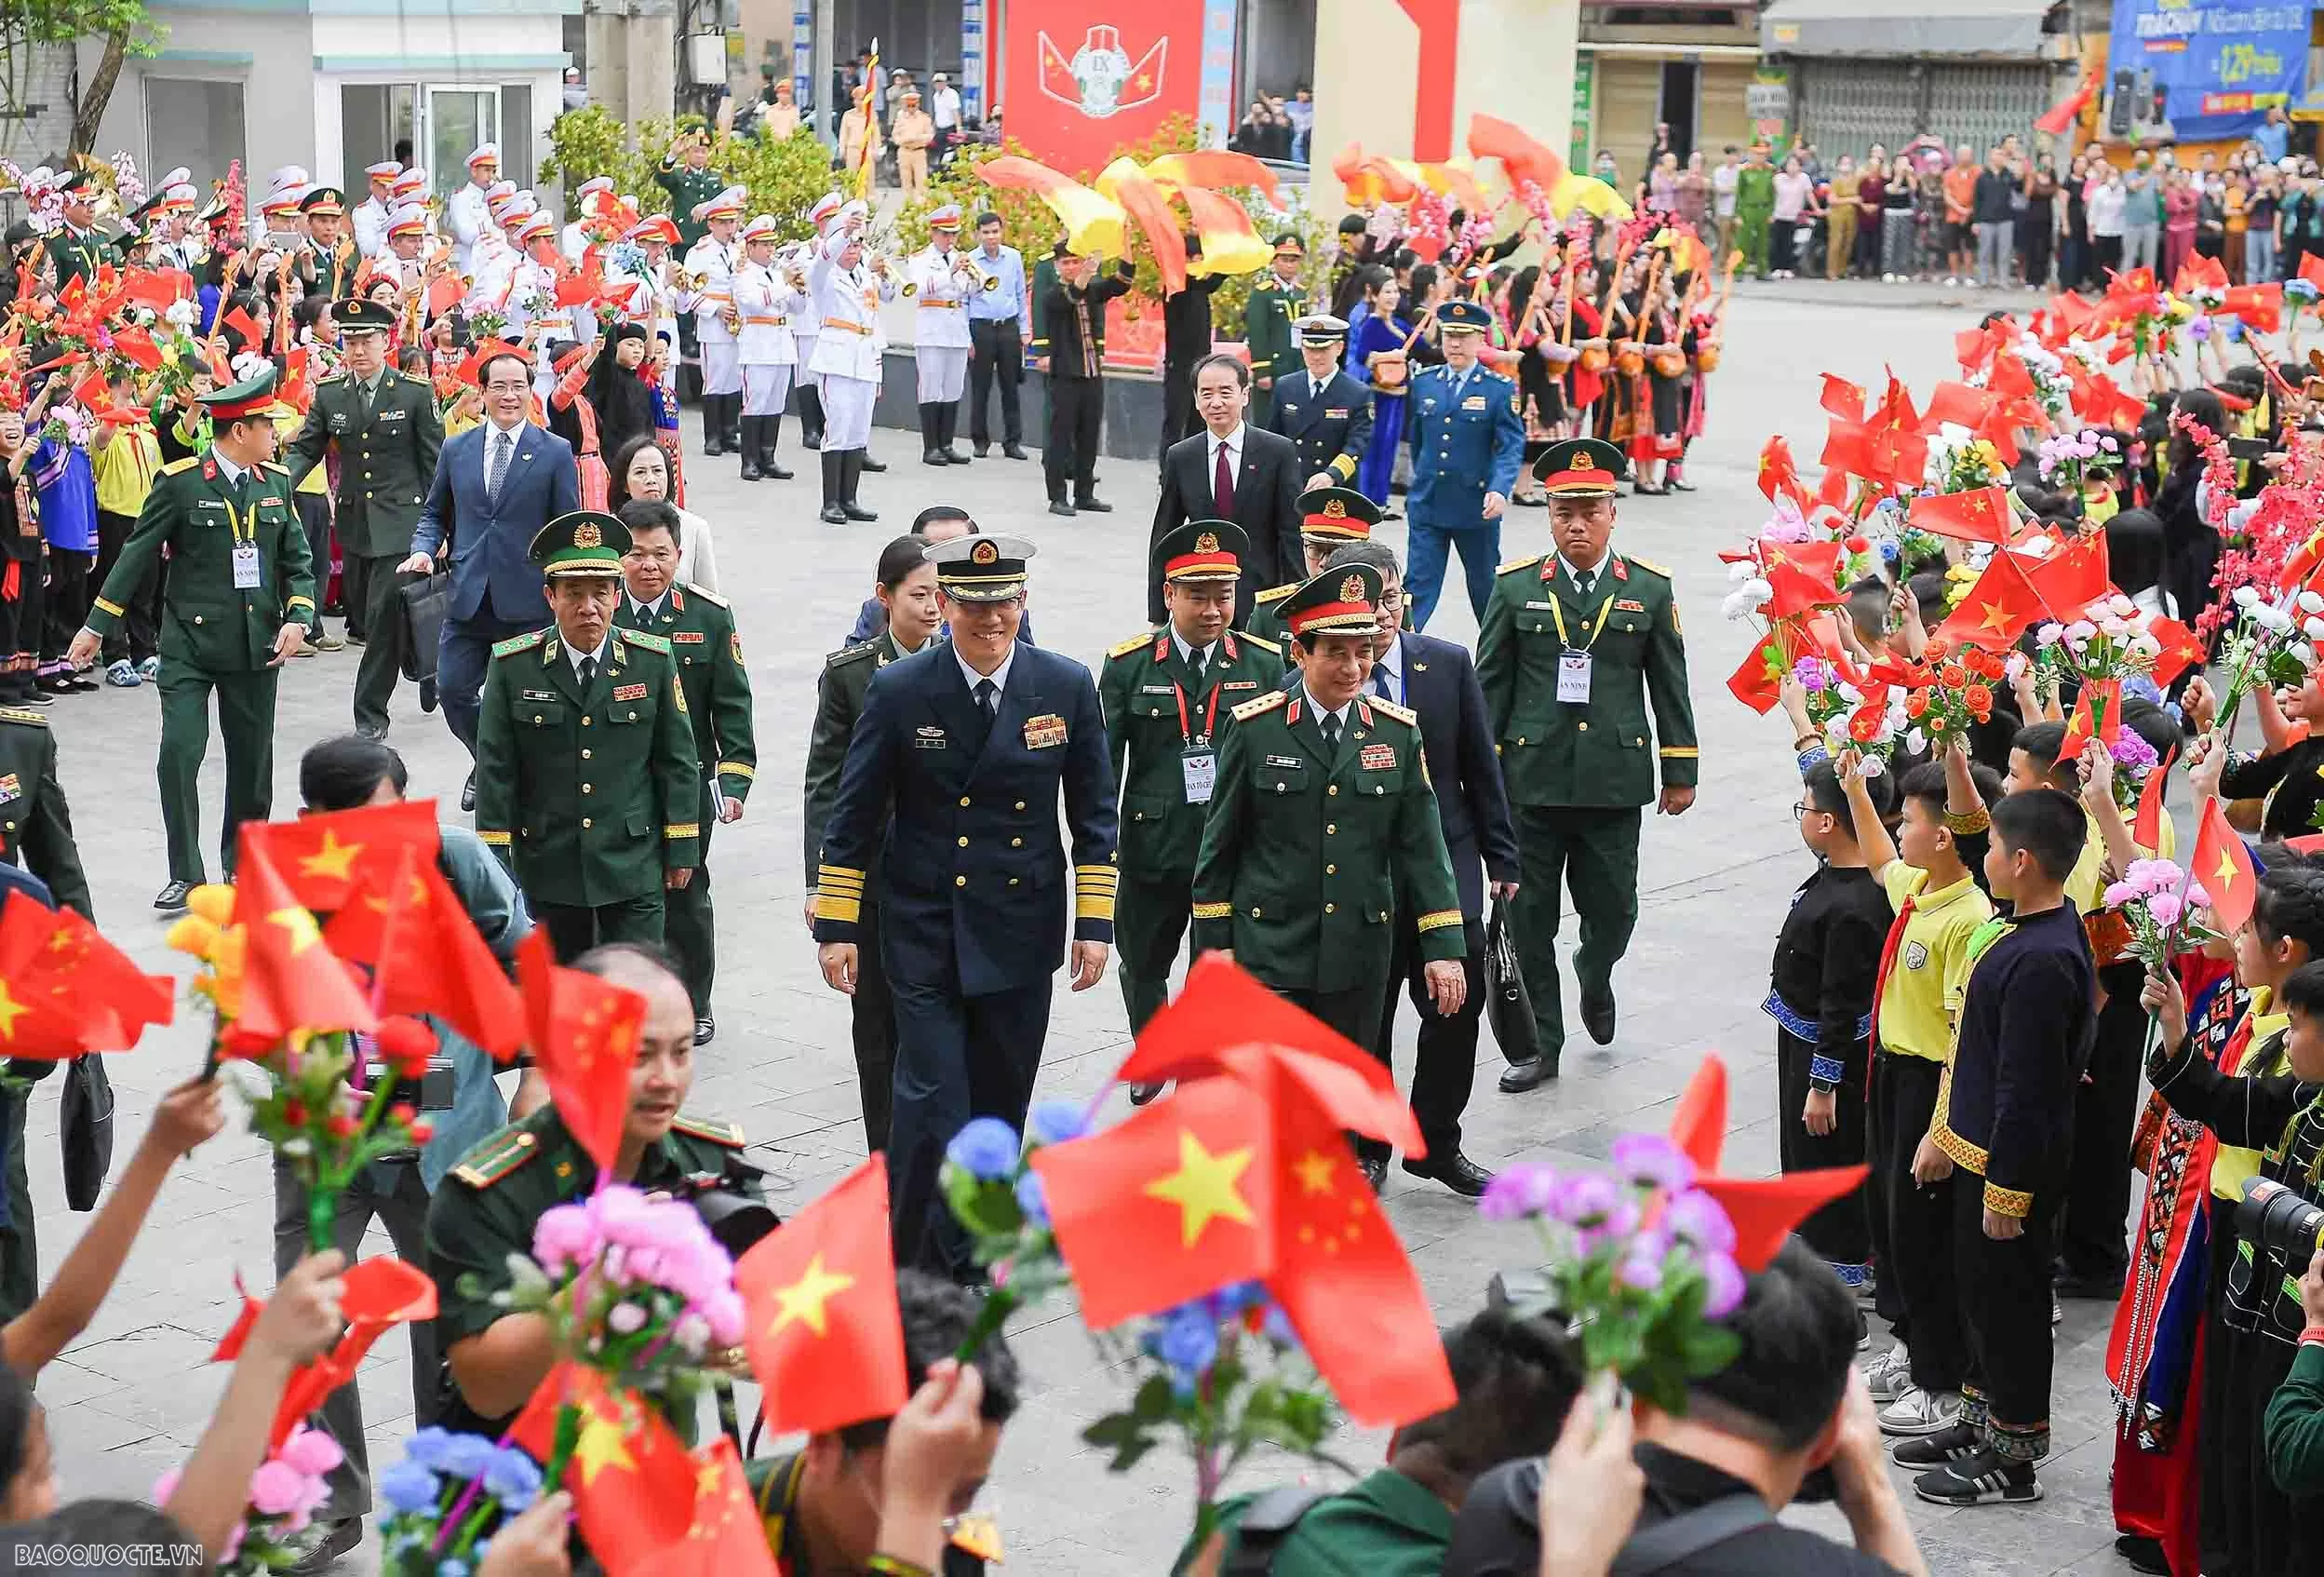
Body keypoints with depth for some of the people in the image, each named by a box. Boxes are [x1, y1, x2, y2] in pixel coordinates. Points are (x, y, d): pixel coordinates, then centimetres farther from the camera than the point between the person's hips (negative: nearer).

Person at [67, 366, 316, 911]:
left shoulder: (277, 483, 6)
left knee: (251, 759, 11)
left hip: (256, 644, 4)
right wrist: (97, 625, -5)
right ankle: (185, 875, -1)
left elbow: (296, 560, 9)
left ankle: (243, 866, 26)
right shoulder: (180, 482, -7)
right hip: (190, 641, -4)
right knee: (179, 754, -11)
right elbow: (137, 555, -4)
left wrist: (297, 617, -8)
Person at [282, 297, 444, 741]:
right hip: (354, 522, 5)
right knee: (367, 617, 11)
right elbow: (304, 449, 7)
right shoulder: (329, 393, 5)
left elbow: (435, 463, -2)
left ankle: (370, 715, -1)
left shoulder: (416, 392, -6)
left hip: (401, 523, -5)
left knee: (382, 618, -9)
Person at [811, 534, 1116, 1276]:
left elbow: (1094, 814, 5)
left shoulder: (1067, 686, -2)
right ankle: (920, 1271, 0)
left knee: (1000, 1103, 11)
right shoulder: (899, 690, -7)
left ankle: (978, 1256, 26)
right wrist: (836, 925, -2)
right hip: (925, 930, -2)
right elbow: (854, 815, 0)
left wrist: (1096, 923, 0)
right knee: (931, 1103, -9)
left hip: (1022, 929, 2)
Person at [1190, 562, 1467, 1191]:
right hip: (1269, 946, -2)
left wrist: (1443, 947, -3)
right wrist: (1213, 940, 3)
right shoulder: (1256, 727, -4)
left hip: (1359, 950, 2)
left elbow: (1422, 847, 3)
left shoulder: (1397, 732, 2)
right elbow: (1220, 841, 2)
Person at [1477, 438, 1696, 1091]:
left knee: (1612, 911, 6)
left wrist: (1681, 771, 7)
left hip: (1615, 782, 0)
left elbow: (1670, 686, 8)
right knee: (1530, 918, 4)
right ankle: (1541, 1044, 16)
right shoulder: (1516, 586, 1)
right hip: (1531, 782, 0)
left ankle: (1594, 974, 40)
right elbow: (1490, 686, 4)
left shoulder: (1649, 588, 3)